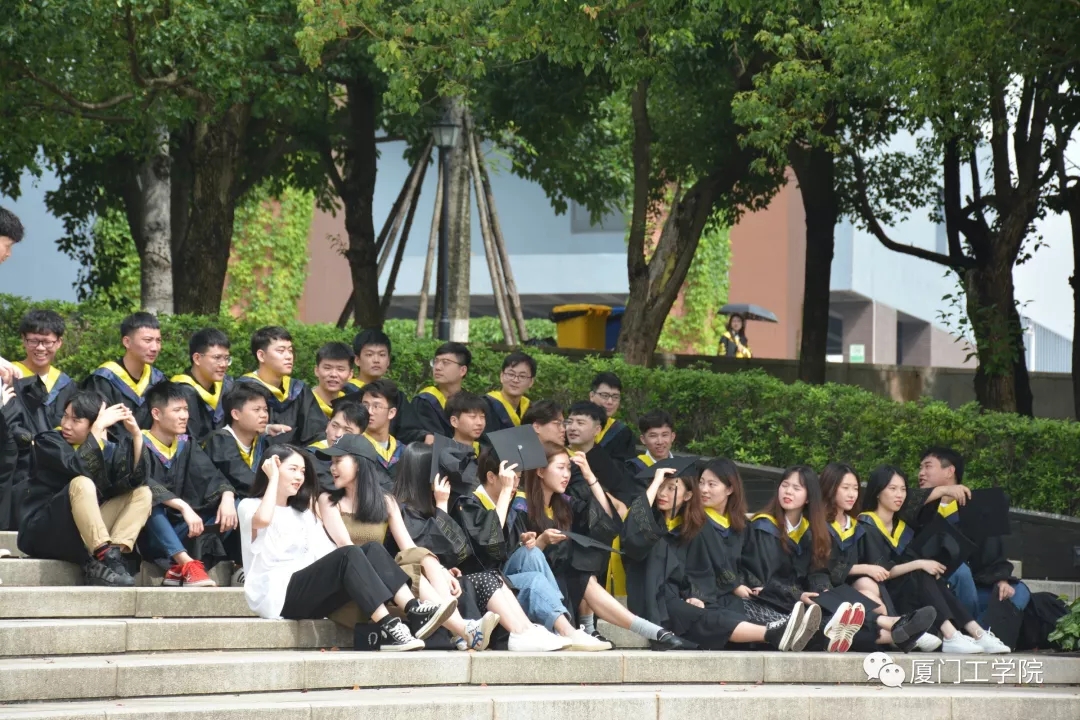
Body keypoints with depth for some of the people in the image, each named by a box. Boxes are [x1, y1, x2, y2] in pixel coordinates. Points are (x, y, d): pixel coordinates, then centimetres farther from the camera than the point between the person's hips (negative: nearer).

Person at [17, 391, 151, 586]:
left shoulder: (109, 448, 7)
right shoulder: (49, 442, -4)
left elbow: (137, 479, -10)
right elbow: (79, 468, -24)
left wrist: (136, 435, -18)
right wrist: (99, 428, -24)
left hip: (87, 531, 5)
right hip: (42, 532, -5)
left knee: (142, 493, -5)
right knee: (81, 484, -30)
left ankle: (114, 553, -27)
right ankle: (105, 556, -41)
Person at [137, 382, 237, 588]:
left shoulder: (186, 445, 11)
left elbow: (211, 476, -3)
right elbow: (144, 485, -26)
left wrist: (227, 496, -25)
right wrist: (183, 507, -36)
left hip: (176, 530, 6)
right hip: (147, 534, -6)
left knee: (233, 507, -10)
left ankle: (178, 568, -26)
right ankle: (186, 564, -48)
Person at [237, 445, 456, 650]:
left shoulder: (303, 513, 28)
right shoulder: (250, 506, 7)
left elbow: (326, 552, 13)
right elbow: (263, 520, -20)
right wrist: (273, 478, -8)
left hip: (308, 593, 7)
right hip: (277, 595, -7)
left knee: (372, 549, -16)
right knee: (349, 554, -29)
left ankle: (414, 612, -34)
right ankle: (388, 630, -41)